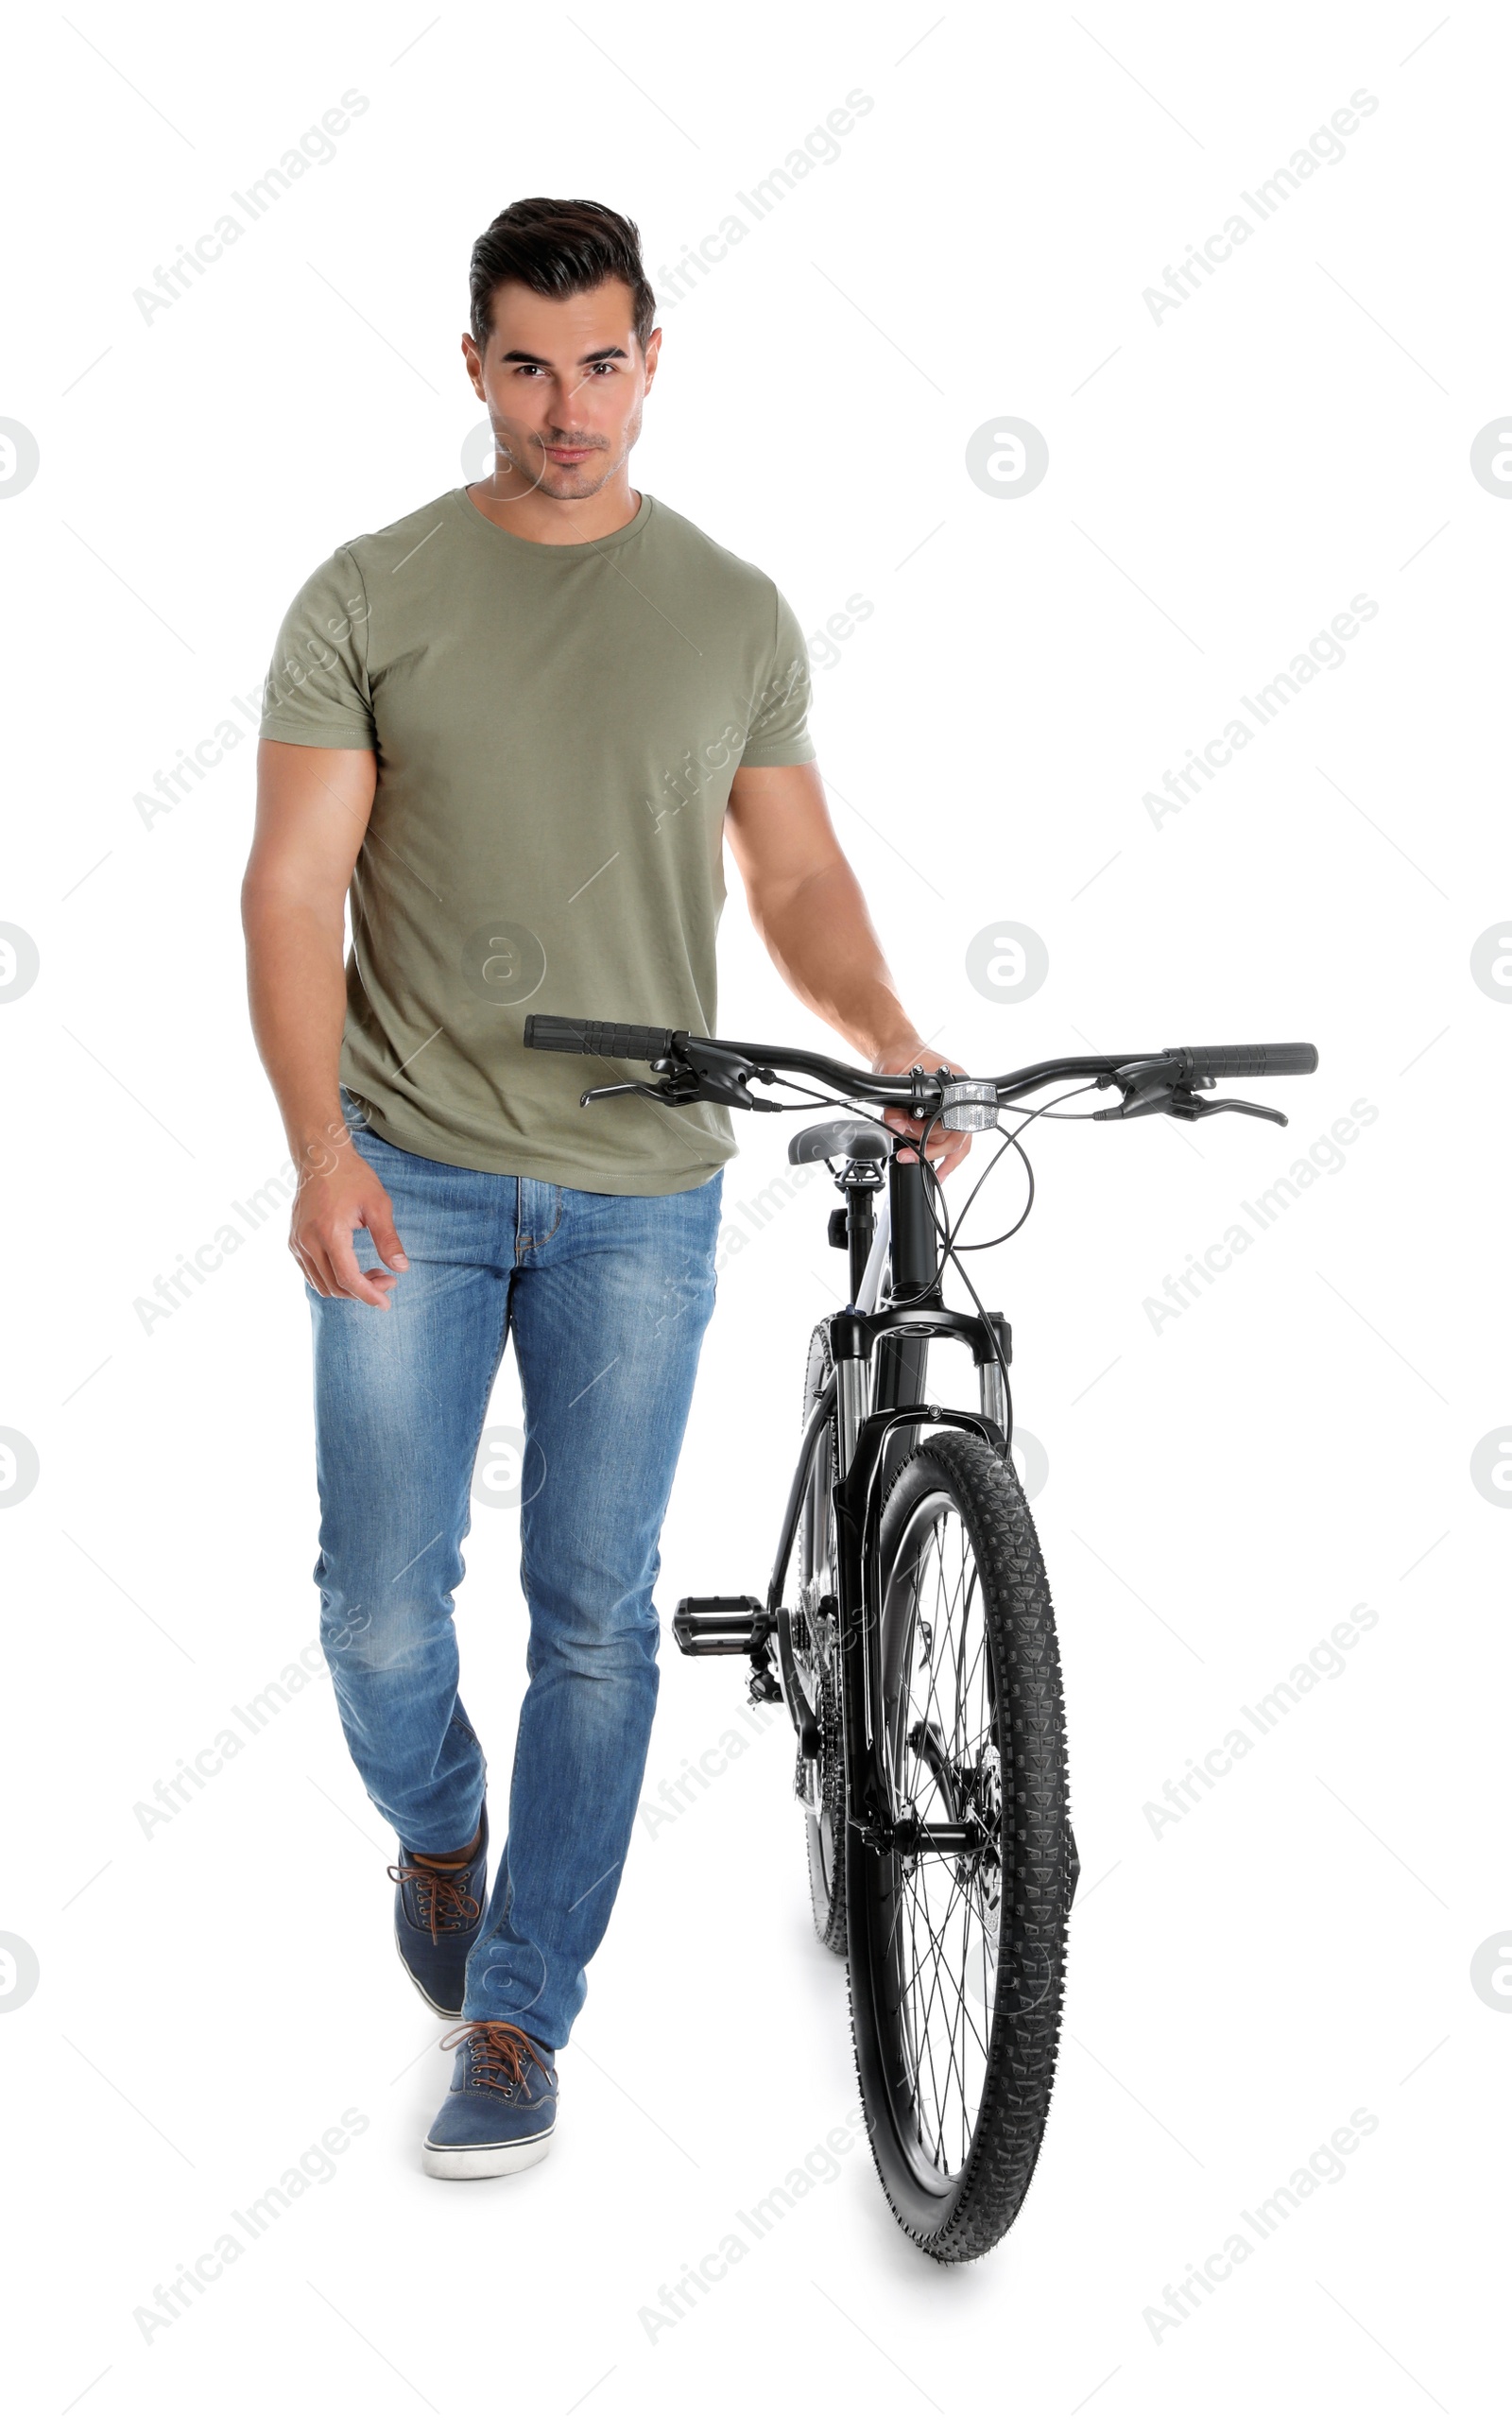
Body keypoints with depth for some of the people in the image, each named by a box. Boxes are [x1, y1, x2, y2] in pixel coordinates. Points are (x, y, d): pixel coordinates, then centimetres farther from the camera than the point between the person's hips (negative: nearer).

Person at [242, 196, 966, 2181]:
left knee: (596, 1621, 4)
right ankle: (439, 1836, 34)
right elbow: (296, 886, -5)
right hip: (413, 1175, -1)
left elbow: (796, 870, 11)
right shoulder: (371, 596, -1)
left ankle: (517, 2018, 18)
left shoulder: (735, 613, 5)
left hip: (641, 1191, 1)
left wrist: (892, 1042, -8)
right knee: (382, 1608, 0)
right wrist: (321, 1146, -18)